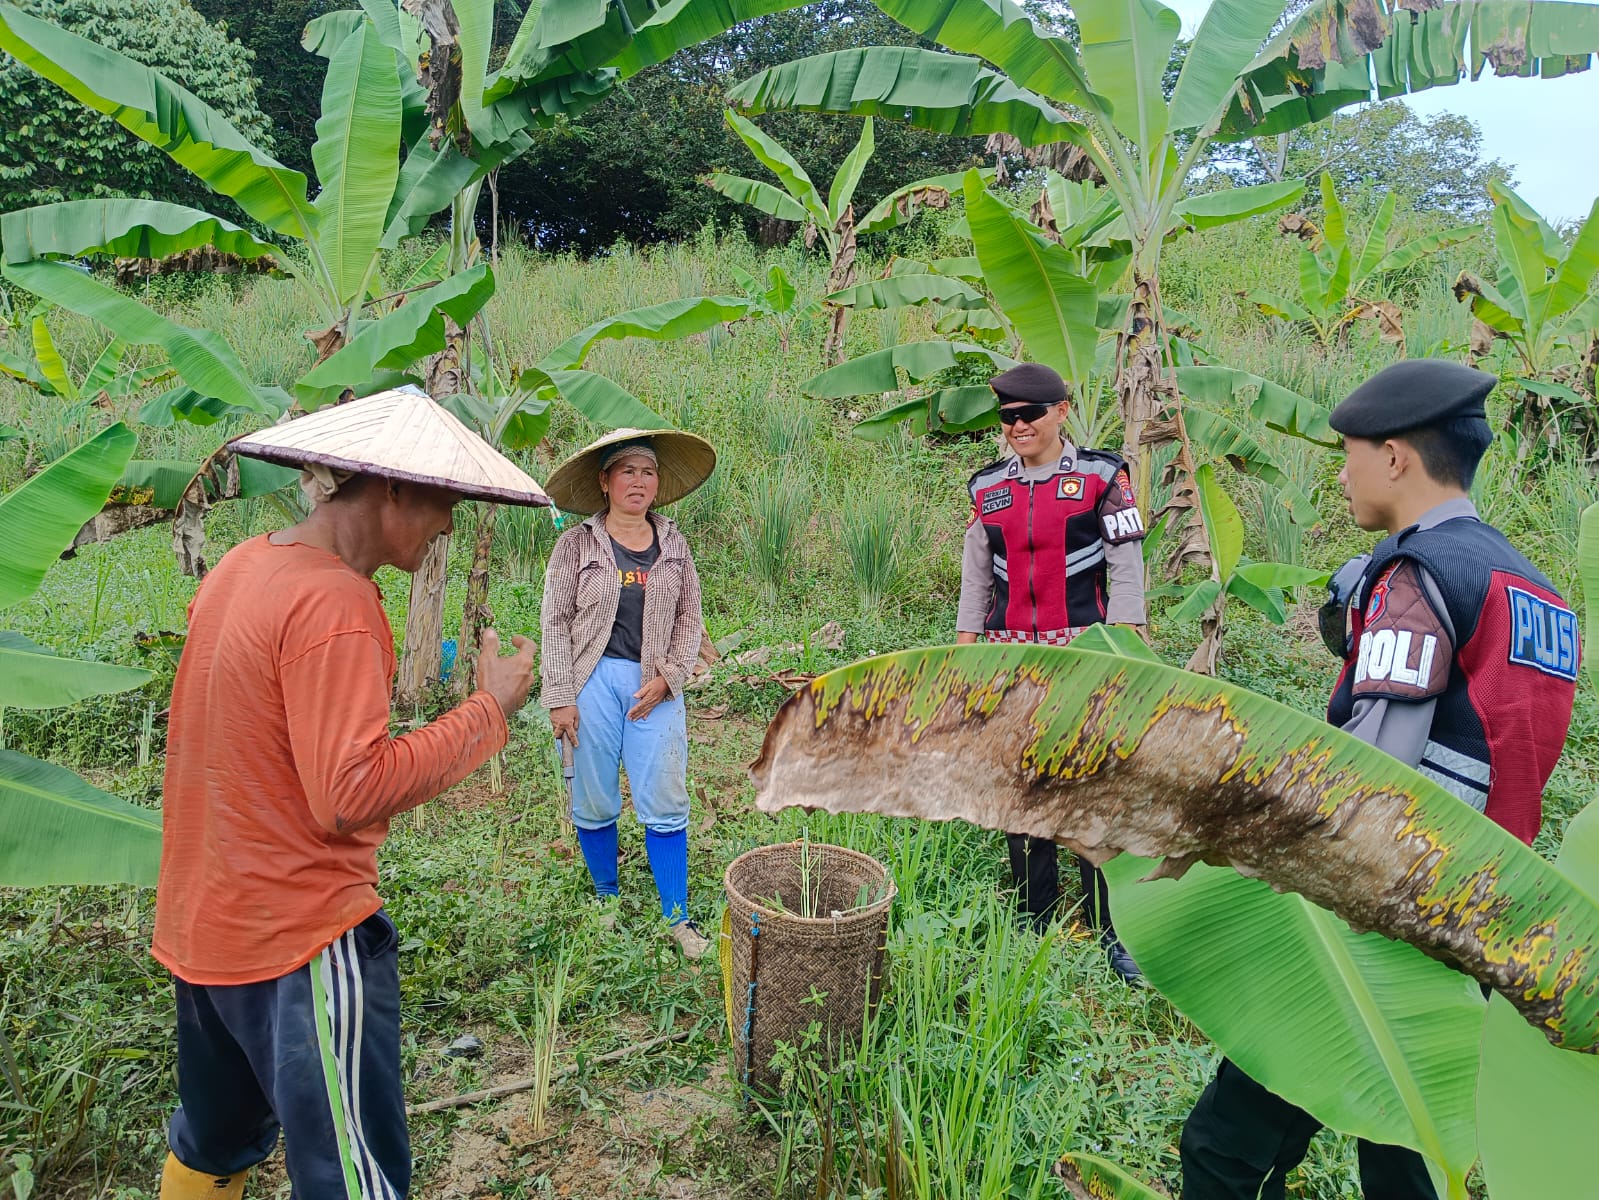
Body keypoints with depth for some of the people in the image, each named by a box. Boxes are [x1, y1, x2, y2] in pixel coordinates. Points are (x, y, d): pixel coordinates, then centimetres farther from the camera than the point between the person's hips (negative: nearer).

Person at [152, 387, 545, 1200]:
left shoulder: (239, 568, 3)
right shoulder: (334, 602, -24)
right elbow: (352, 795, -26)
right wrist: (489, 710, -20)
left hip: (200, 924, 9)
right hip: (298, 942, -9)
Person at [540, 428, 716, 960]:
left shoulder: (674, 545, 7)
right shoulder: (577, 544, -1)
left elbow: (689, 620, 9)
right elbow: (555, 622, -1)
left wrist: (667, 679, -4)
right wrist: (560, 697, -7)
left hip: (656, 687, 2)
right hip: (593, 681, -1)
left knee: (665, 804, 2)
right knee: (594, 802, 8)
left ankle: (677, 917, 14)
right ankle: (607, 900, 29)